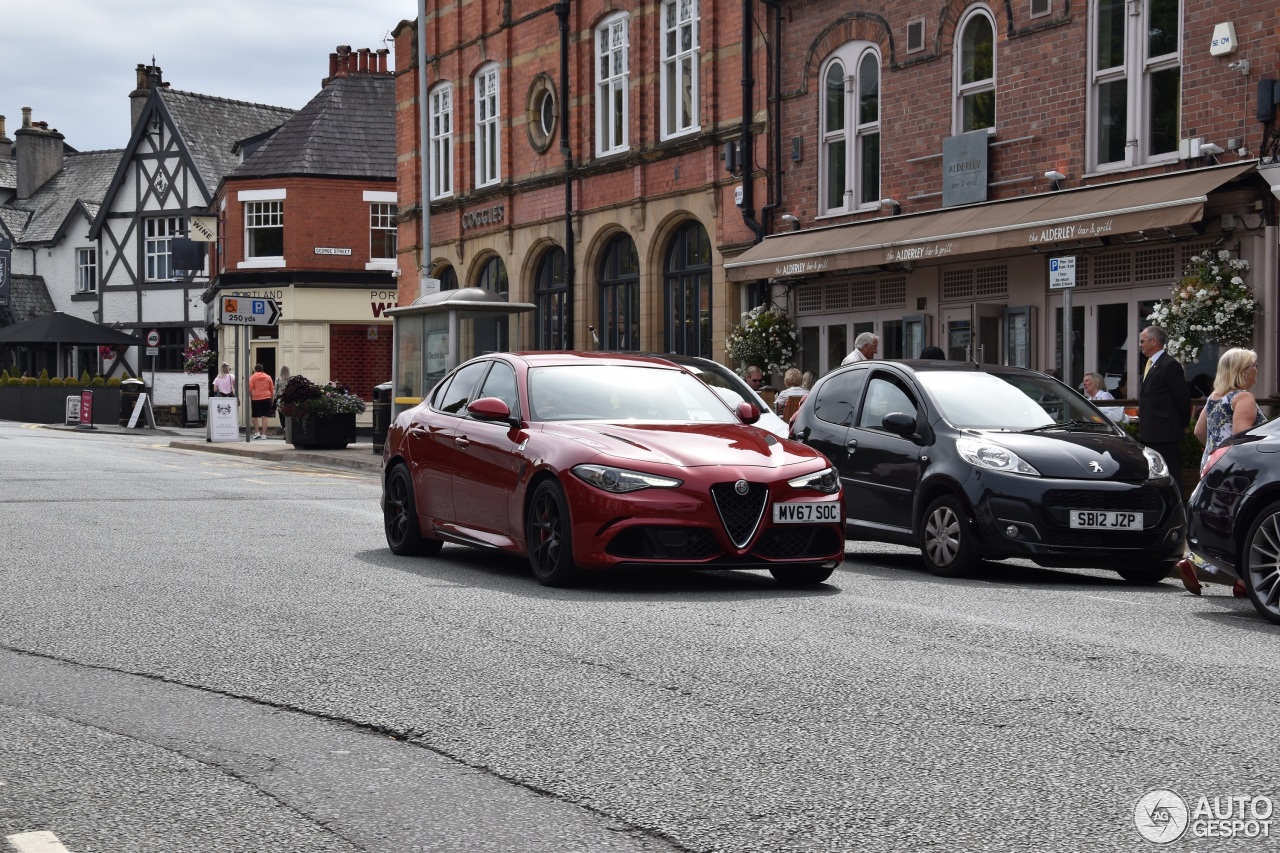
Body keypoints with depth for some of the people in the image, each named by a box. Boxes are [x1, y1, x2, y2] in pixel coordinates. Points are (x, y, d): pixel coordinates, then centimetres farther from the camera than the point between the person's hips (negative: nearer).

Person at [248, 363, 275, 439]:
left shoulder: (253, 377, 2)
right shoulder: (268, 377, 9)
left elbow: (250, 389, -8)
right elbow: (272, 389, 10)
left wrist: (251, 397, 4)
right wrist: (272, 399, 19)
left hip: (256, 399, -1)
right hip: (266, 399, 1)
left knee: (255, 416, 15)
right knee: (264, 417, -1)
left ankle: (257, 432, 9)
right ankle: (264, 434, -3)